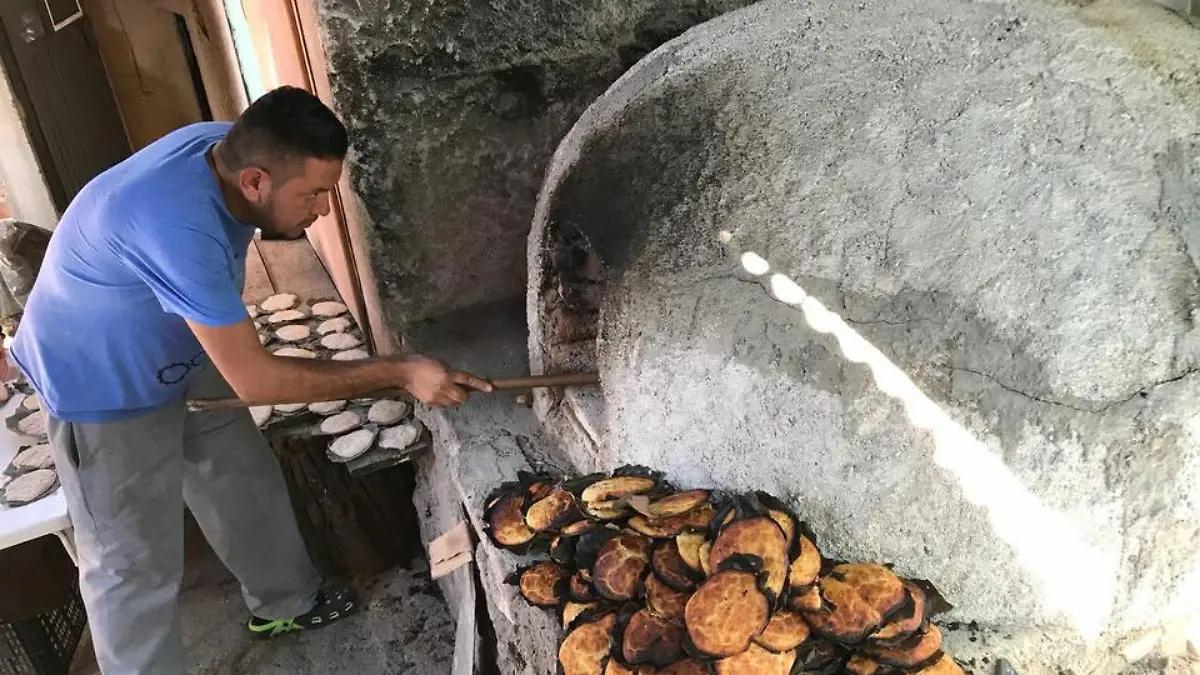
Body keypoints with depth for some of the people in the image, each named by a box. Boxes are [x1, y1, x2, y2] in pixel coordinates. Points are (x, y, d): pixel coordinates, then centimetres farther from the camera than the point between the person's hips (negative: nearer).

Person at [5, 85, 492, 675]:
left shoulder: (230, 147, -16)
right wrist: (401, 373, -33)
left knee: (248, 484, 18)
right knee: (135, 566, 2)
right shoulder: (177, 226, -41)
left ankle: (285, 603, 39)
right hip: (103, 393, -8)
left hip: (184, 360, 8)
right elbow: (257, 380, -36)